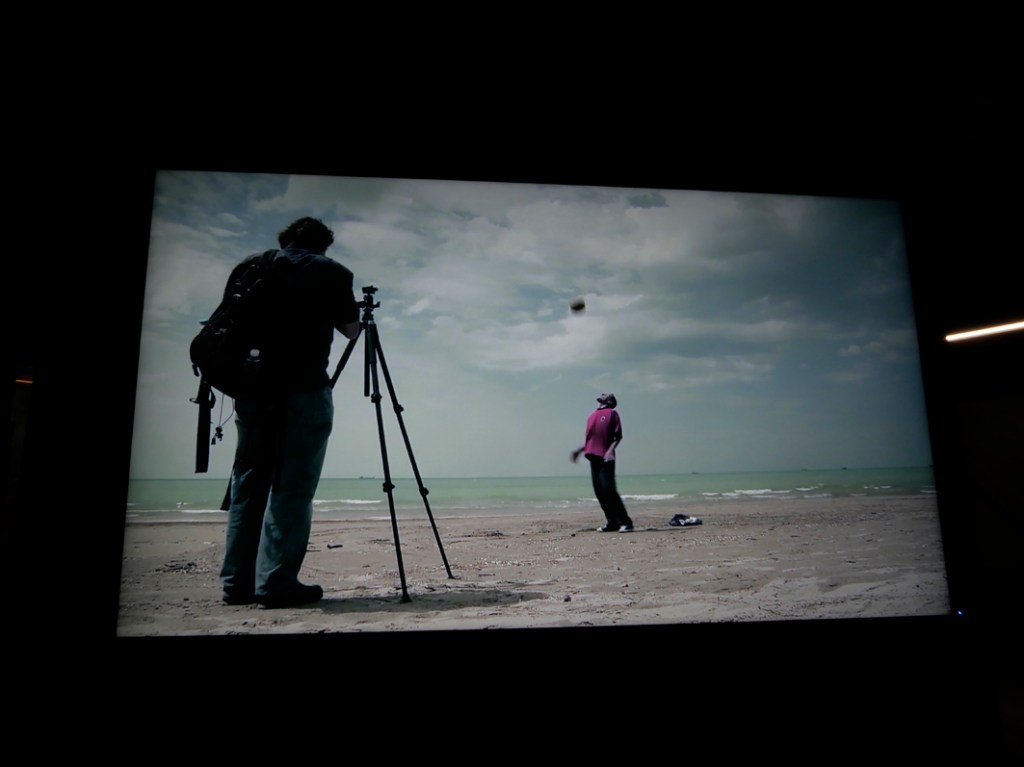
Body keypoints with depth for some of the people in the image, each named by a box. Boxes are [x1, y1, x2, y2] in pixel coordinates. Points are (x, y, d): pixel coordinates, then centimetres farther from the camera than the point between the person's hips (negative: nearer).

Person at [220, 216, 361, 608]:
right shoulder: (331, 272, 3)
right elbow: (351, 330, 10)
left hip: (251, 385, 5)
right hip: (303, 389, -5)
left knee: (248, 483, 11)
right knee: (291, 487, -3)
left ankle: (238, 581, 13)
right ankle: (276, 581, -5)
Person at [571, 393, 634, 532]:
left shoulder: (612, 413, 2)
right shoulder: (593, 415, 21)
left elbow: (618, 436, -5)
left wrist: (610, 450, -19)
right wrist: (580, 450, 17)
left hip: (605, 457, -7)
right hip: (593, 456, 7)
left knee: (608, 489, -13)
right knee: (599, 491, 5)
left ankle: (625, 522, -7)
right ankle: (612, 522, 12)